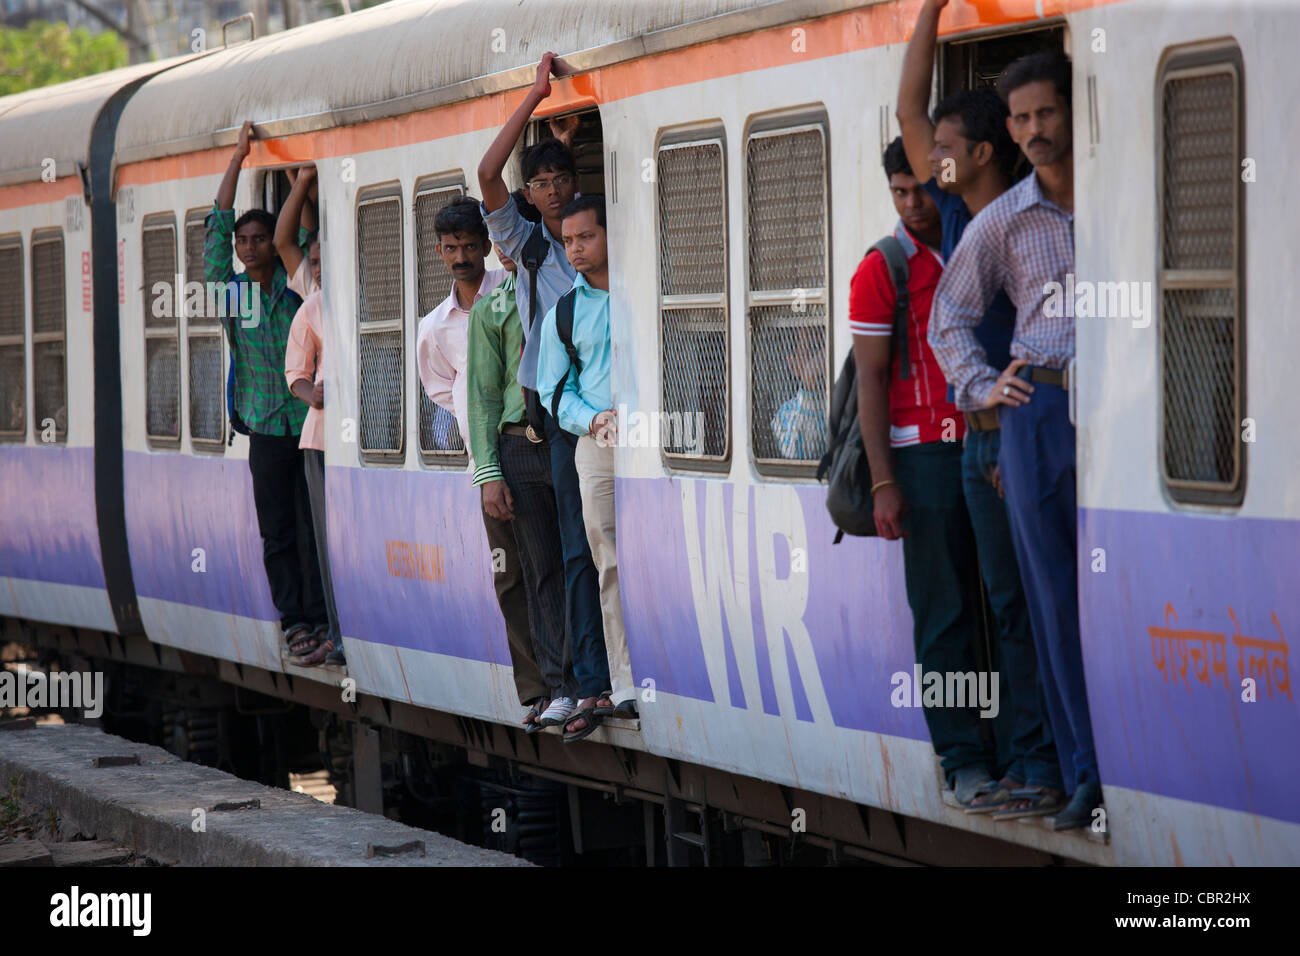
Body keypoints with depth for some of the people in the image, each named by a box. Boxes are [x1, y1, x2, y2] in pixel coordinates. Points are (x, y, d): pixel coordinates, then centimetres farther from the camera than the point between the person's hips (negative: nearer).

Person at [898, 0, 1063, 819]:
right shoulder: (959, 216, 12)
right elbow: (909, 109, 17)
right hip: (979, 440, 8)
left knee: (1037, 607, -8)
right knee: (1009, 607, 9)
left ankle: (1053, 772, -7)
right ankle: (1022, 765, 12)